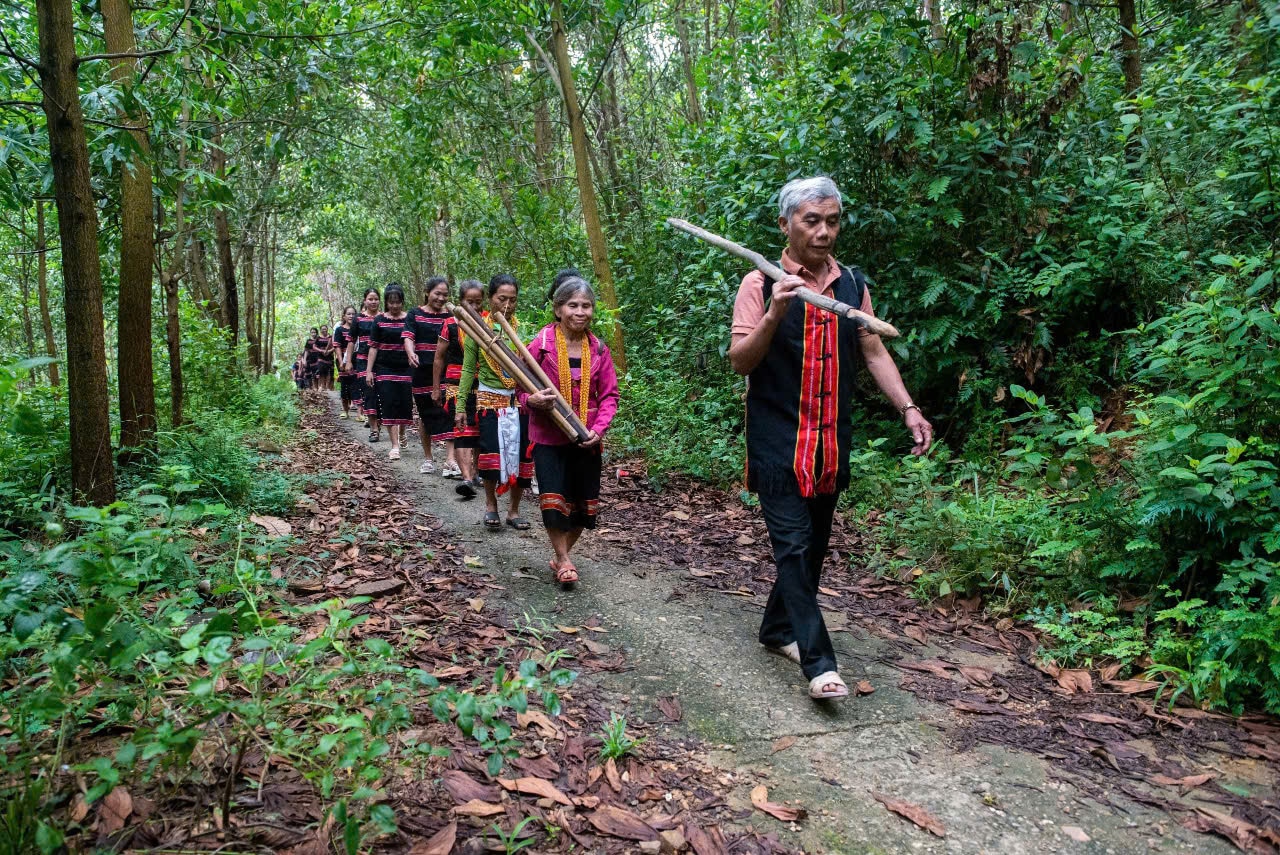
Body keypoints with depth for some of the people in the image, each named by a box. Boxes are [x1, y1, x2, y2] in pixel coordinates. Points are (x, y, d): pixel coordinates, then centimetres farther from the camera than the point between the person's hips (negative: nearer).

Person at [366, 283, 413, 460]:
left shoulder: (409, 319, 3)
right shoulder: (379, 320, 3)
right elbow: (374, 346, 5)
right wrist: (369, 370, 0)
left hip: (405, 368, 0)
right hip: (384, 368, 0)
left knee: (405, 404, 3)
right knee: (389, 405, -5)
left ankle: (401, 435, 33)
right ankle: (395, 446, -4)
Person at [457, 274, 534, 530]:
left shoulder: (524, 329, 0)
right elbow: (468, 369, 3)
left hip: (519, 400, 1)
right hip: (489, 399, -1)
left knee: (520, 454, 3)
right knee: (492, 452, -9)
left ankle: (514, 509, 20)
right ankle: (490, 504, 15)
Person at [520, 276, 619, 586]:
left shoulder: (598, 349, 0)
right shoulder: (542, 343, -9)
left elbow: (609, 396, 2)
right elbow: (521, 386, -2)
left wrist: (598, 429, -13)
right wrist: (532, 399, -24)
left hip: (586, 441, 3)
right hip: (549, 437, -3)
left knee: (584, 506, 9)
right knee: (554, 501, -7)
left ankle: (561, 556, 31)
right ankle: (564, 561, 14)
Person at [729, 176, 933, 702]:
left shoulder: (852, 285, 9)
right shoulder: (761, 284, -6)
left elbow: (873, 352, 12)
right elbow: (740, 361, -10)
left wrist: (908, 408, 2)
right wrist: (775, 314, -25)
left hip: (832, 439, 5)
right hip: (778, 439, -5)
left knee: (814, 544, 13)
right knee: (793, 545, -8)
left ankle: (778, 629, 30)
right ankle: (818, 660, -4)